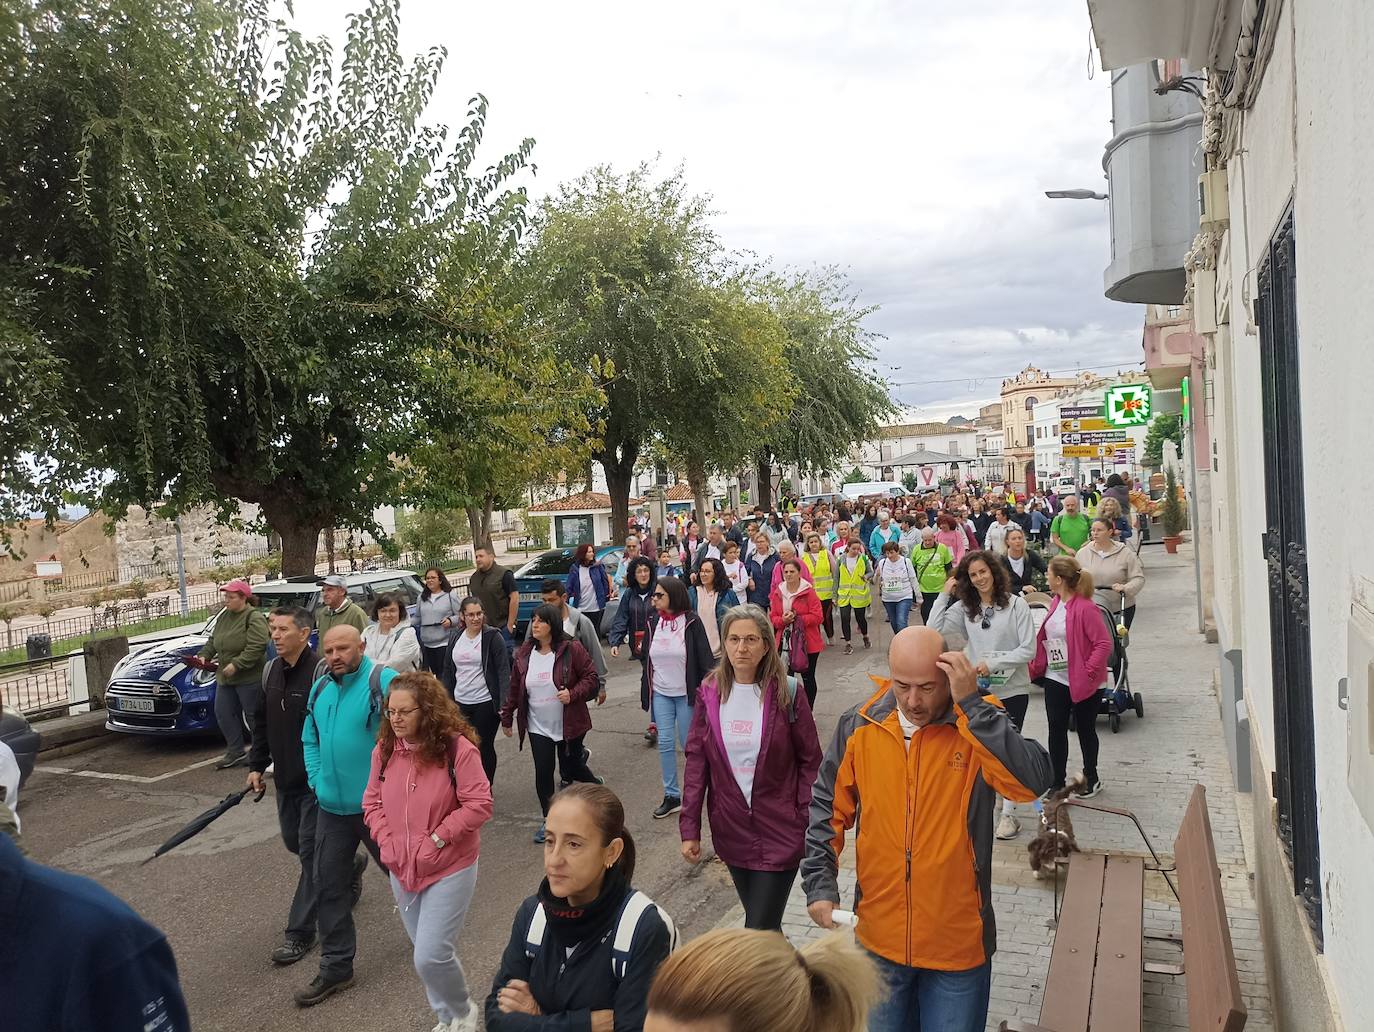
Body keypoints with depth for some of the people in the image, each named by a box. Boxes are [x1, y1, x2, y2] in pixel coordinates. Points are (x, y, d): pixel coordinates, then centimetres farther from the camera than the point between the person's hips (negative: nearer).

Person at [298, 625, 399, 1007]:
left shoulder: (385, 682, -17)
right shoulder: (320, 689, 6)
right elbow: (310, 740, 18)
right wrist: (316, 780, 5)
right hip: (331, 806, 6)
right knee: (328, 886, 9)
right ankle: (336, 967, 23)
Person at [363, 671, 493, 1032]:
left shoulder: (457, 747, -18)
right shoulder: (385, 749, -2)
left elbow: (478, 805, -18)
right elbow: (372, 802, 8)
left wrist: (437, 839, -19)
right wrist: (386, 841, -6)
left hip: (450, 868, -6)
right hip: (401, 870, 6)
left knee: (430, 956, -9)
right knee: (425, 953, 17)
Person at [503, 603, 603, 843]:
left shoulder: (571, 649, -13)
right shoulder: (524, 653, 0)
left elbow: (590, 677, -9)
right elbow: (514, 688, 9)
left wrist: (573, 693, -24)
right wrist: (506, 717, 13)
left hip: (569, 724, -3)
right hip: (538, 727, 3)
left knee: (570, 768, 9)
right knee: (543, 772, 0)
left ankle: (594, 784, 43)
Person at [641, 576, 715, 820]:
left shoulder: (691, 622, -10)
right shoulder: (653, 623, 3)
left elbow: (704, 658, -10)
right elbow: (647, 659, 11)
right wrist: (645, 693, 12)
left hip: (686, 693, -4)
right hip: (660, 693, 4)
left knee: (689, 743, 5)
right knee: (665, 743, 4)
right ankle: (671, 795, 14)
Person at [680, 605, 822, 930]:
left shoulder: (787, 693, -9)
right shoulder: (710, 693, -2)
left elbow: (810, 761, -5)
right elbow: (696, 762, 1)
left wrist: (811, 826, -9)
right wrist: (689, 829, -2)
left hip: (780, 832, -3)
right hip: (731, 831, 3)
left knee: (759, 930, -6)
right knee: (760, 919, 18)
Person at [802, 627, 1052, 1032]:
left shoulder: (978, 725, -13)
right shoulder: (859, 725, -8)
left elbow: (1035, 781, -31)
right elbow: (827, 808, 2)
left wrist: (970, 702, -31)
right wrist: (820, 884, -5)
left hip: (958, 940, -2)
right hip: (879, 936, 2)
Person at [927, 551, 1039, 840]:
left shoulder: (1016, 604, -10)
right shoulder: (965, 608, 2)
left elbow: (1028, 650, -12)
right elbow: (935, 629, -8)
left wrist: (992, 664, -17)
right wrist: (944, 594, -8)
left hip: (1012, 689, -4)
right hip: (977, 689, 4)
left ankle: (1009, 813, 14)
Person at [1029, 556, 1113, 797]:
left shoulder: (1085, 607, -21)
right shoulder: (1055, 603, 4)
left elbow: (1104, 643, -21)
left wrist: (1089, 671, -22)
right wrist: (1037, 665, 7)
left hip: (1083, 683, -6)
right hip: (1055, 680, 7)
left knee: (1085, 730, 12)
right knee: (1056, 730, 8)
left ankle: (1091, 778, 31)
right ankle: (1057, 782, 19)